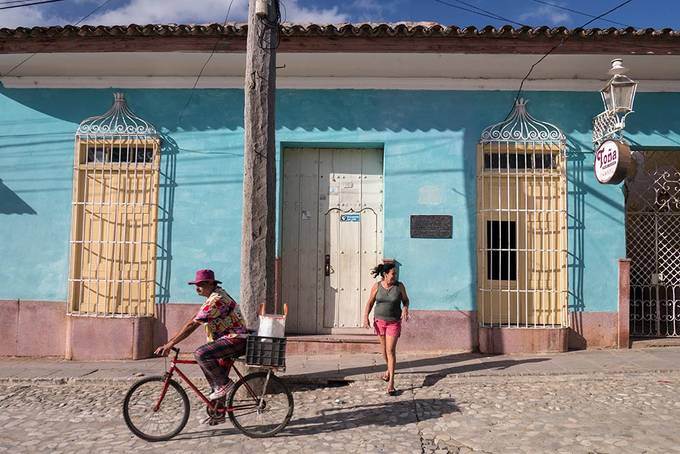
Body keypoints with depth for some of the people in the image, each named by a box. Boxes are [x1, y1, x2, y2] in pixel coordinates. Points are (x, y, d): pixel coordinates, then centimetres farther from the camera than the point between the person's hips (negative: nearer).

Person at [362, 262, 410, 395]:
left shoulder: (399, 286, -9)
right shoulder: (377, 286, -6)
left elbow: (406, 300, 3)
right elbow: (370, 302, 3)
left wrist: (405, 309, -18)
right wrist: (366, 317, -7)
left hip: (394, 322, -2)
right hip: (379, 321, 3)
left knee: (391, 350, -10)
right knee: (384, 348, 17)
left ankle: (391, 382, -9)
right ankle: (389, 369, 45)